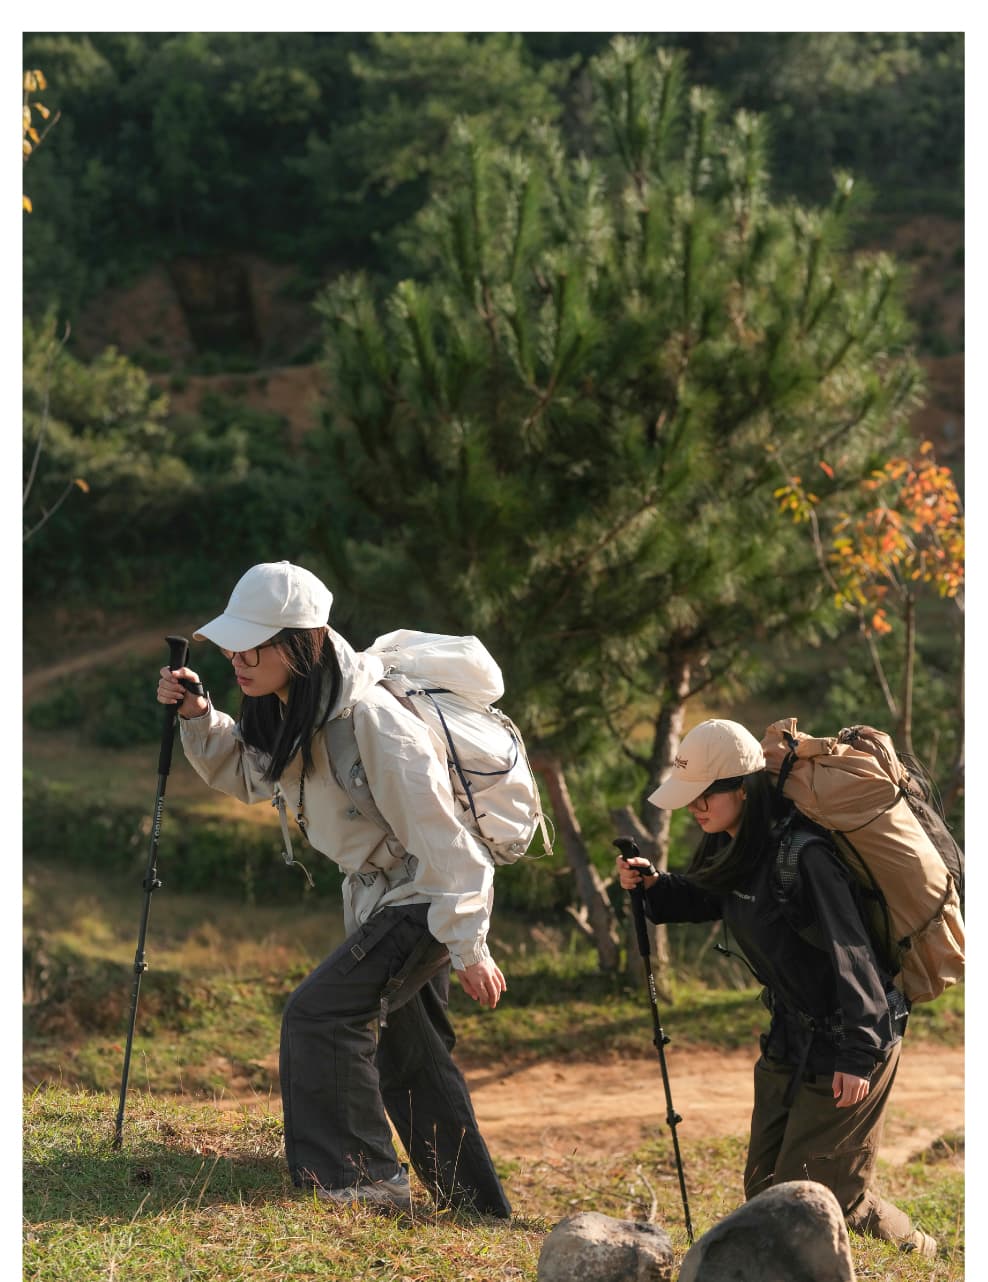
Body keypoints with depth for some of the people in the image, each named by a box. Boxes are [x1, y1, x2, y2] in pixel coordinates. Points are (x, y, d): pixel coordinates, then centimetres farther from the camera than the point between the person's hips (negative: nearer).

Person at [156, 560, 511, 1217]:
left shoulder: (371, 721, -31)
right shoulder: (294, 708, -5)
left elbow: (439, 837, -27)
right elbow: (249, 776, 14)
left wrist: (467, 948, -24)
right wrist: (199, 719, -5)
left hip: (427, 894, -10)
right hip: (380, 890, 10)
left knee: (320, 1014, -18)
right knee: (406, 1049, 17)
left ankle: (361, 1176, -7)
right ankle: (477, 1206, 28)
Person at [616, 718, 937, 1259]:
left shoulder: (803, 855, -26)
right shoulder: (735, 849, 1)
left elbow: (851, 954, -26)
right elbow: (709, 899, 22)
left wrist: (856, 1054, -26)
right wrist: (653, 885, 3)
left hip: (848, 1040, -9)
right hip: (791, 1038, 9)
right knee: (765, 1187, 12)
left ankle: (917, 1256, 20)